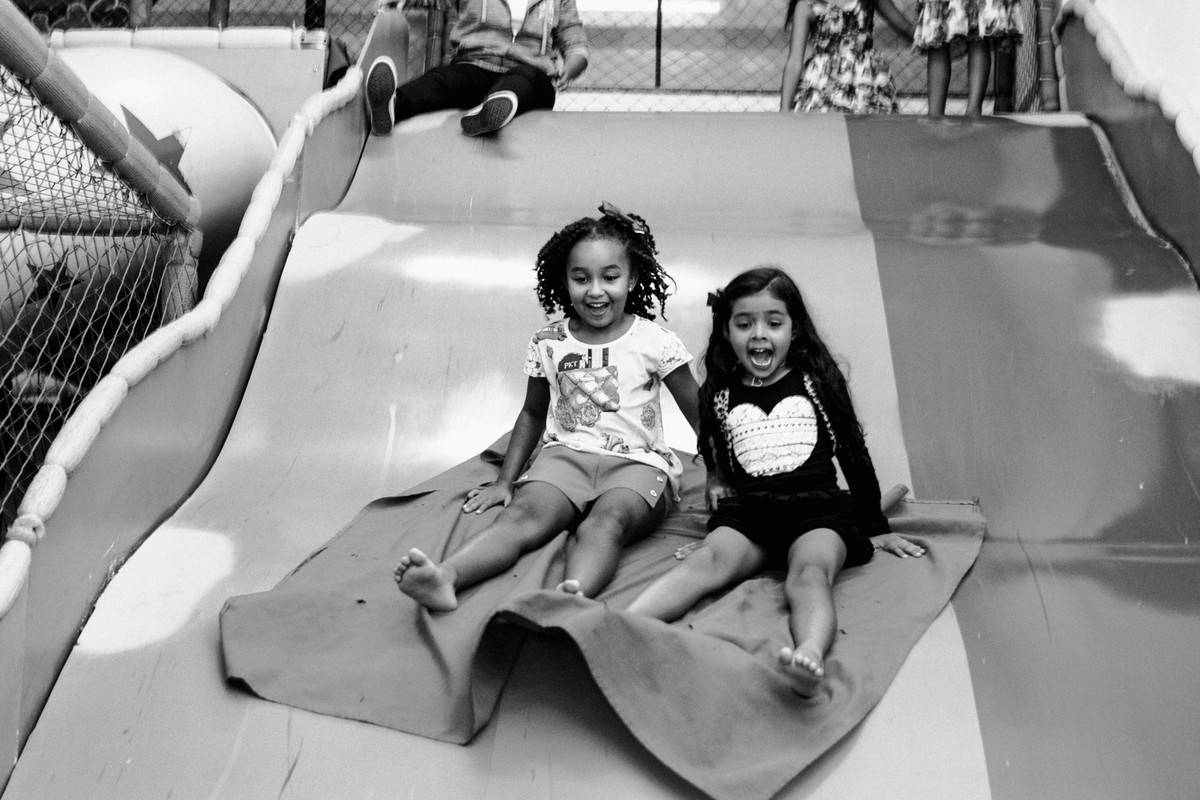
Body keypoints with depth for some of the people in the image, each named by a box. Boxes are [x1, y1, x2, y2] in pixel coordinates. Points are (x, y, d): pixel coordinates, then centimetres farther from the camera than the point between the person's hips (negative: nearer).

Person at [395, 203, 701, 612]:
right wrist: (505, 480, 14)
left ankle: (574, 596, -64)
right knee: (524, 512, -29)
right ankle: (445, 577, -54)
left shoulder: (654, 341, 1)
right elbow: (533, 414, 21)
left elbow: (701, 414, 7)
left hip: (637, 461, -2)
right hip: (567, 455, 2)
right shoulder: (549, 343, 8)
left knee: (607, 519, -36)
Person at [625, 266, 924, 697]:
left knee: (809, 572, -34)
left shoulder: (817, 381, 13)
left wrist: (875, 528, 21)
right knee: (707, 559, -30)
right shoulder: (719, 395, 15)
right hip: (747, 510, 1)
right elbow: (714, 467, 27)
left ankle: (810, 658, -64)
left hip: (817, 506, -1)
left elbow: (855, 455, 18)